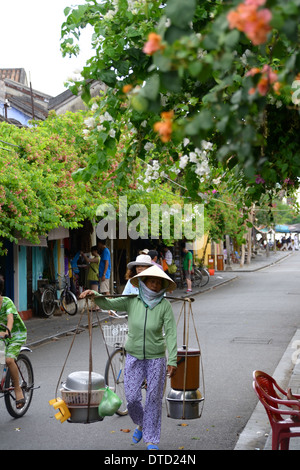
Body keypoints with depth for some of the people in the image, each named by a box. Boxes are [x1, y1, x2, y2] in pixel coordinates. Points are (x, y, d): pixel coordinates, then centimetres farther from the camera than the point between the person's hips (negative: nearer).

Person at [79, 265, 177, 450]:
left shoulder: (164, 305, -11)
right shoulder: (132, 301, -6)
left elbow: (171, 333, -14)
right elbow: (109, 304, -9)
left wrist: (172, 360, -19)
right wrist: (95, 295, -30)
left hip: (156, 358, -2)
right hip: (134, 357, 2)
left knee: (154, 399, 5)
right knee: (132, 398, 2)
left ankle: (152, 439, 20)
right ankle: (141, 424, 34)